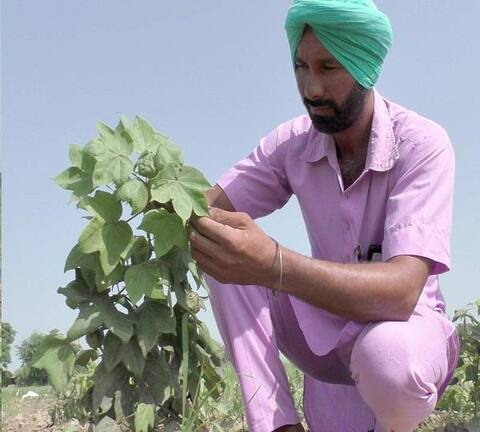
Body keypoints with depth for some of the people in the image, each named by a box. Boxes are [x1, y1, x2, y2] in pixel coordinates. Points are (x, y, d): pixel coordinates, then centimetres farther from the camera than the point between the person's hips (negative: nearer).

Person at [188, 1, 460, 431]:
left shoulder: (422, 144, -23)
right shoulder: (292, 142, -7)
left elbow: (402, 291, -35)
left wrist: (273, 265, -51)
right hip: (325, 326, 4)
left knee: (390, 355, -40)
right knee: (227, 255, -17)